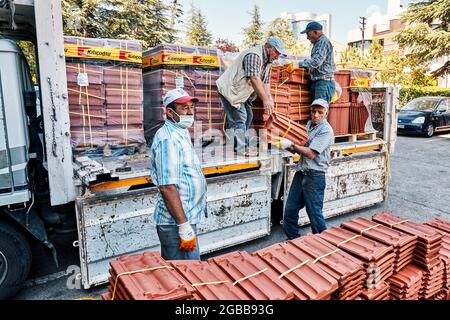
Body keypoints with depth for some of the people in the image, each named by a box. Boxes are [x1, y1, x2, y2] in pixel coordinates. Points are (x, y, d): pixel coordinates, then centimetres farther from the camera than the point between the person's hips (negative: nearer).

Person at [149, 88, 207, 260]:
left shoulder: (181, 133, 13)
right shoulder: (168, 139, -19)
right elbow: (167, 187, -25)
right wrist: (185, 227, -24)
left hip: (184, 219, 10)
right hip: (177, 224, -10)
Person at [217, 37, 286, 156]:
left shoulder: (268, 61, 10)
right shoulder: (253, 55, -22)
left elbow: (266, 83, 6)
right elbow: (254, 79, -33)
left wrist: (270, 100, -6)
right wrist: (265, 100, -34)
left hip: (241, 93, 11)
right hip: (230, 90, -10)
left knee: (248, 116, 11)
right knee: (239, 119, -14)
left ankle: (241, 145, 19)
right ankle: (240, 150, -12)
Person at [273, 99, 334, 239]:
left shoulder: (326, 130, -12)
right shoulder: (309, 124, 12)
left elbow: (311, 154, -19)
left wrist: (291, 145, -15)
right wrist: (284, 145, -3)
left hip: (314, 176, -7)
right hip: (301, 173, 8)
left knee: (314, 213, 4)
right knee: (290, 210, 11)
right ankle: (293, 239, 27)